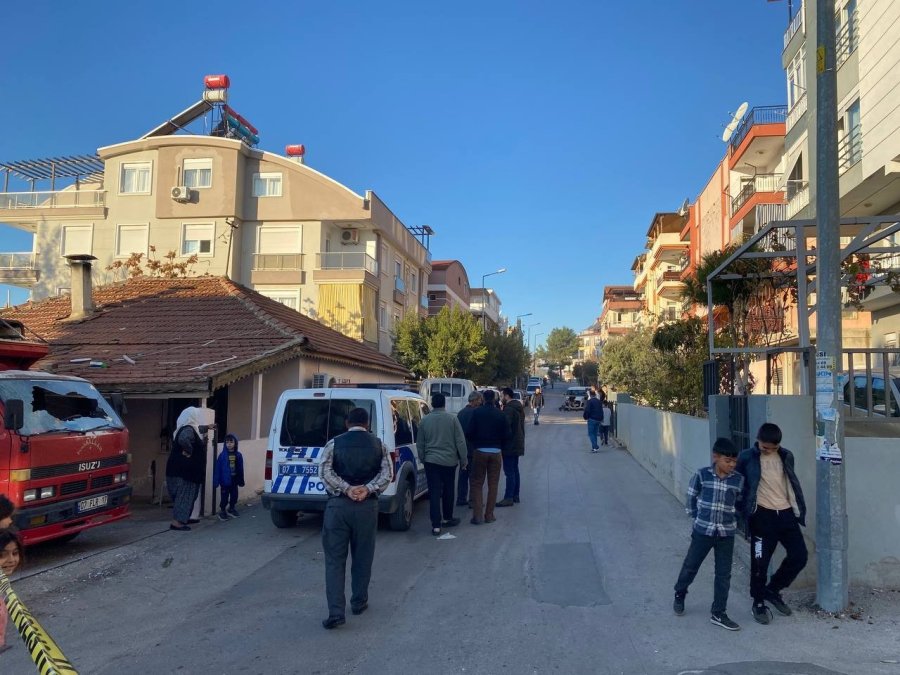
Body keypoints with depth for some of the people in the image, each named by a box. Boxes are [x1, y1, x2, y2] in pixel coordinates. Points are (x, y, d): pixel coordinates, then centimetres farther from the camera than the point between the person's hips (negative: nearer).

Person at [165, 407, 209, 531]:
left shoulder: (190, 428, 13)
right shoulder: (188, 430, -19)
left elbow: (198, 430, 38)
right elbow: (183, 440, -41)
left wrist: (207, 428, 53)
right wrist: (188, 451, -26)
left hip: (184, 469, 10)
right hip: (183, 469, -10)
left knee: (185, 495, 17)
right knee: (184, 494, -7)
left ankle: (181, 519, 25)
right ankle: (176, 522, -6)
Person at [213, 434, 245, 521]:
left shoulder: (238, 455, 0)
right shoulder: (222, 455, -10)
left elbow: (240, 469, 4)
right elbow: (218, 469, -9)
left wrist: (241, 480, 7)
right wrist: (216, 481, -12)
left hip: (234, 480, 4)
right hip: (225, 480, -4)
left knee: (234, 495, 14)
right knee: (224, 497, 3)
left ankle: (231, 509, 33)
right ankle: (222, 511, 19)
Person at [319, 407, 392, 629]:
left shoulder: (334, 444, 3)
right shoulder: (378, 444, 6)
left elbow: (326, 472, -9)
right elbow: (387, 473, -6)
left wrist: (347, 489, -13)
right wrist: (367, 489, -13)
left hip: (338, 505, -1)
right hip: (367, 506, 1)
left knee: (335, 559, 3)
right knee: (363, 557, 16)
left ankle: (336, 612, -3)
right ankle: (359, 602, 28)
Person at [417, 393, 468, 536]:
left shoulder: (424, 420, -2)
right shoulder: (452, 418, -8)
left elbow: (420, 444, 6)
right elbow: (460, 441, -6)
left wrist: (423, 459, 19)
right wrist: (463, 460, 4)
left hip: (431, 461, 0)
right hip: (449, 460, 0)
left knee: (434, 493, 1)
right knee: (448, 491, 17)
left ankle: (436, 525, -3)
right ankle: (447, 519, 31)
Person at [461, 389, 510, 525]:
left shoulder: (476, 412, -7)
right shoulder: (500, 414, -2)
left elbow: (468, 432, -11)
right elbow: (507, 434, -4)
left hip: (480, 451, -1)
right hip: (495, 452, 2)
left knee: (477, 484, 7)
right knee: (493, 484, 10)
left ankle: (477, 515, 1)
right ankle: (489, 515, 12)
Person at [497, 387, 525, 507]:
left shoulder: (509, 409, -18)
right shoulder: (518, 407, 14)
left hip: (509, 445, -10)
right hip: (517, 444, 10)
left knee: (509, 472, -8)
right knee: (514, 471, 15)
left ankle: (508, 498, -7)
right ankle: (515, 495, 21)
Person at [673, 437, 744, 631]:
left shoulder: (738, 480, -5)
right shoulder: (702, 475, -10)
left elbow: (739, 503, 11)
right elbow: (691, 496, 4)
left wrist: (731, 519, 6)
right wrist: (697, 516, 4)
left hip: (726, 533, 2)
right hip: (702, 530, -2)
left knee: (724, 574, 6)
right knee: (690, 566, 13)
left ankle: (718, 613, 18)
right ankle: (679, 595, 39)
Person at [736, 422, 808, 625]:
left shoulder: (787, 456, 7)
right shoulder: (747, 457, -6)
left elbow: (792, 483, 18)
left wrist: (799, 509, 16)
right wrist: (743, 513, 1)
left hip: (786, 513, 4)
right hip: (763, 516, -4)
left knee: (799, 555, 1)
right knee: (760, 562, 1)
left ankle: (773, 590, 23)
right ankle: (758, 603, 20)